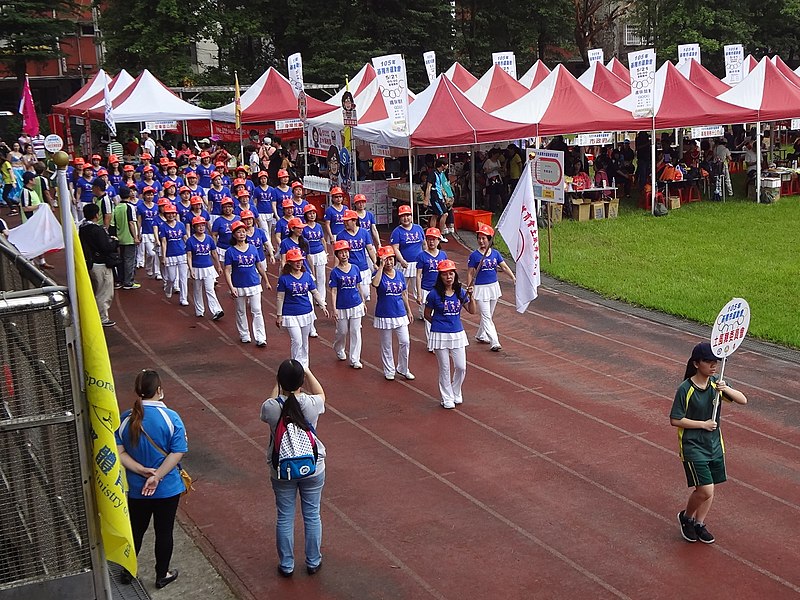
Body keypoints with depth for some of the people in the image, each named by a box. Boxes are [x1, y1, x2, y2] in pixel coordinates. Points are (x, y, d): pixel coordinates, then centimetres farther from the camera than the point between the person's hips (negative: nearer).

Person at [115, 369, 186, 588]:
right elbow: (177, 453, -19)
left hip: (136, 488, 2)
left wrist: (142, 470, -14)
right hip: (167, 488, -2)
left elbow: (119, 453, -10)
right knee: (164, 531, 15)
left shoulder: (125, 419, -9)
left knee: (136, 529, 22)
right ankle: (162, 575, 29)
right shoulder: (171, 418, -16)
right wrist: (157, 477, -19)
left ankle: (128, 571, 37)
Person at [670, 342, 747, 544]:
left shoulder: (716, 384, -1)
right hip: (693, 446, -6)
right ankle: (686, 517, 16)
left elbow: (743, 400, -2)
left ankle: (699, 523, 32)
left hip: (715, 445, 6)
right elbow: (675, 420, -15)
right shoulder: (685, 389, -17)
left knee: (709, 489, 13)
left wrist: (727, 389, -21)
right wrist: (703, 424, -15)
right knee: (705, 490, -10)